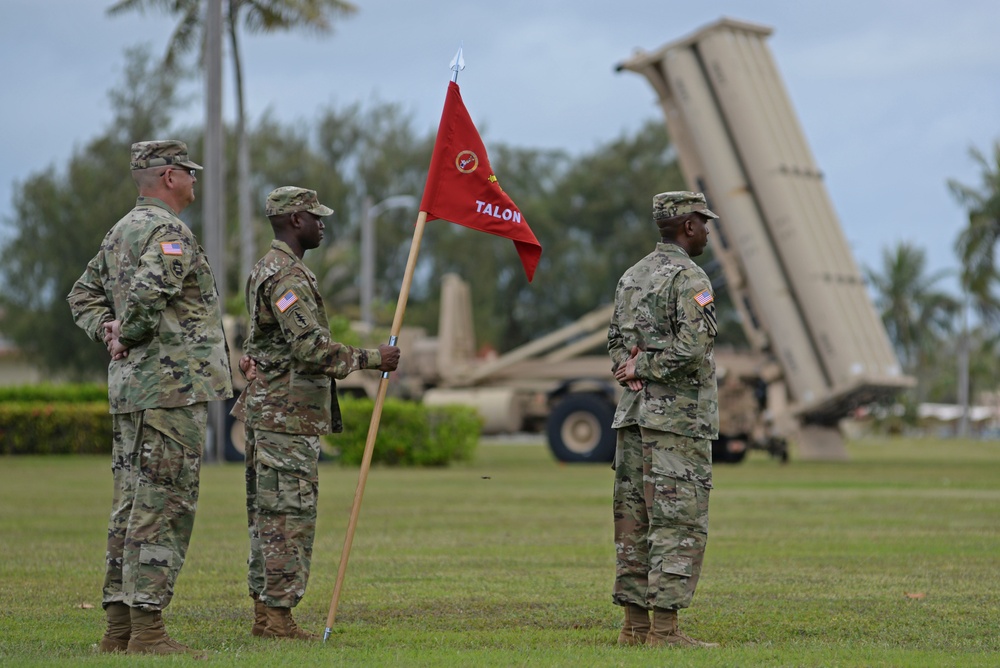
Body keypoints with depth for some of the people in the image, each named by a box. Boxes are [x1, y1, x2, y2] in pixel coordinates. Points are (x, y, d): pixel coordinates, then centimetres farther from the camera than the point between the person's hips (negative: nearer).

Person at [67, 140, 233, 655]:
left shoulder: (120, 232, 17)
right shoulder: (168, 232, -13)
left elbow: (84, 294, 25)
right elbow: (145, 293, -29)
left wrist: (106, 330, 10)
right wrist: (129, 335, -12)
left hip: (129, 390, 10)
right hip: (174, 386, -9)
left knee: (132, 506, 11)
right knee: (163, 508, -8)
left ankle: (119, 626, 13)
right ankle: (146, 628, -9)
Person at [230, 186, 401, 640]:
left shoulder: (266, 270, 18)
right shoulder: (288, 275, -16)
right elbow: (311, 347, -24)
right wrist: (370, 359, -17)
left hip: (265, 410, 11)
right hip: (287, 415, -11)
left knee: (269, 515, 11)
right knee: (289, 516, -9)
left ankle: (264, 613, 14)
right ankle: (278, 615, -8)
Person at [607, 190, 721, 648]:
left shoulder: (631, 277, 16)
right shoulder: (689, 279, -11)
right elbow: (691, 348, -21)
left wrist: (634, 370, 1)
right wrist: (644, 370, -9)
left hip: (633, 413, 8)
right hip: (678, 417, -8)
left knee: (634, 520, 8)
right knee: (679, 524, -7)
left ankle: (635, 624, 10)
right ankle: (665, 628, -11)